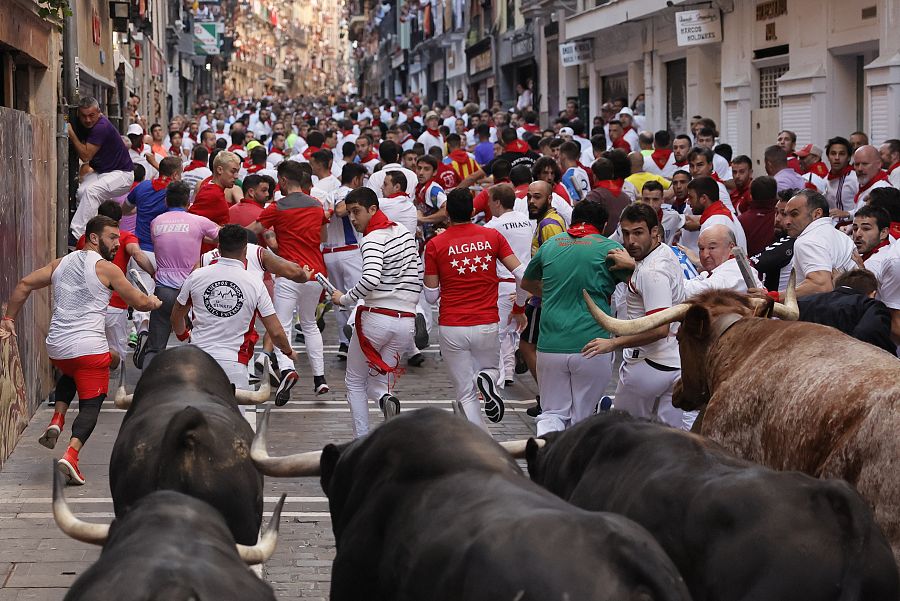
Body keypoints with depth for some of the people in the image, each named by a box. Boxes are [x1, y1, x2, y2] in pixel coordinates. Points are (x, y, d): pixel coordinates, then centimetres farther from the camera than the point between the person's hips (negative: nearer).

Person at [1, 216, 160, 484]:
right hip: (89, 348, -6)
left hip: (56, 349, 6)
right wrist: (153, 302, 24)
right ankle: (71, 454, -22)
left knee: (71, 374, 37)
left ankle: (57, 419, 15)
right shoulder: (107, 269, -2)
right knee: (90, 405, 0)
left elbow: (24, 284, 12)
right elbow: (139, 302, 2)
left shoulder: (60, 264, 14)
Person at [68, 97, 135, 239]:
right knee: (81, 191, -20)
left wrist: (70, 132, -24)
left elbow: (85, 155, -24)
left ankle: (76, 235, -34)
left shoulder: (101, 127, -25)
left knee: (91, 190, -31)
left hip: (121, 173, -8)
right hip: (100, 172, 8)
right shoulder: (81, 125, 0)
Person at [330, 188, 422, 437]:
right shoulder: (404, 232, 10)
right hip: (406, 320, 6)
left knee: (355, 382, 12)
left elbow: (370, 280, -28)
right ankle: (386, 398, -16)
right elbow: (417, 278, 16)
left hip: (376, 317, -6)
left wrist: (345, 299, -14)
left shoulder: (373, 239, -12)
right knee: (378, 380, 18)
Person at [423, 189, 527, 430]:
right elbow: (521, 276, -2)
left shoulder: (435, 245, -2)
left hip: (452, 328, -1)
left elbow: (431, 296, 2)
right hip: (487, 325, 1)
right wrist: (519, 309, 14)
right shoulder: (492, 236, 1)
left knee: (466, 394, 8)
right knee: (491, 369, 27)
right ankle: (487, 379, -10)